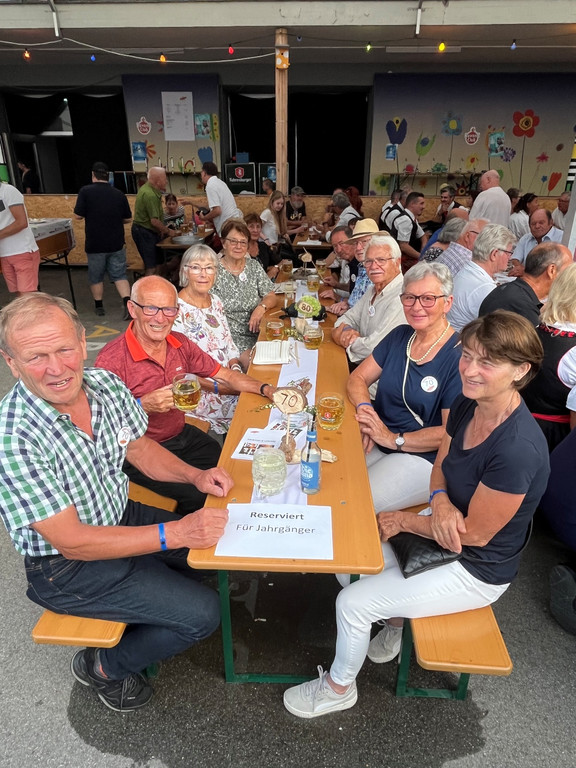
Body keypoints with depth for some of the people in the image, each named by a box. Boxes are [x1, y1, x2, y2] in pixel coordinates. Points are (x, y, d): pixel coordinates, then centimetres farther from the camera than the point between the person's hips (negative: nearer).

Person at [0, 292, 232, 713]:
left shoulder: (105, 384, -13)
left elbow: (138, 446, 5)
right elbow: (71, 542, -28)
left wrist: (195, 474, -11)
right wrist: (174, 533, -31)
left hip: (119, 517, 7)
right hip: (66, 567, -6)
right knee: (201, 614, -10)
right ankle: (106, 668, 16)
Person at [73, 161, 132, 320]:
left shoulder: (86, 191, -8)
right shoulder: (119, 194, 0)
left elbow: (78, 216, -7)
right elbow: (128, 219, 7)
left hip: (95, 244, -2)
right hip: (117, 243, 2)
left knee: (96, 276, 14)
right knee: (119, 275, 7)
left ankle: (99, 306, 23)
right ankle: (128, 304, -9)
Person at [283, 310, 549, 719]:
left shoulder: (518, 449, -34)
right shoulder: (467, 404, -9)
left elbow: (475, 533, -25)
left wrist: (403, 521, -13)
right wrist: (440, 501, -19)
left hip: (476, 571, -7)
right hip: (443, 534, 8)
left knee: (352, 604, -7)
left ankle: (339, 688, 24)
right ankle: (394, 622, 31)